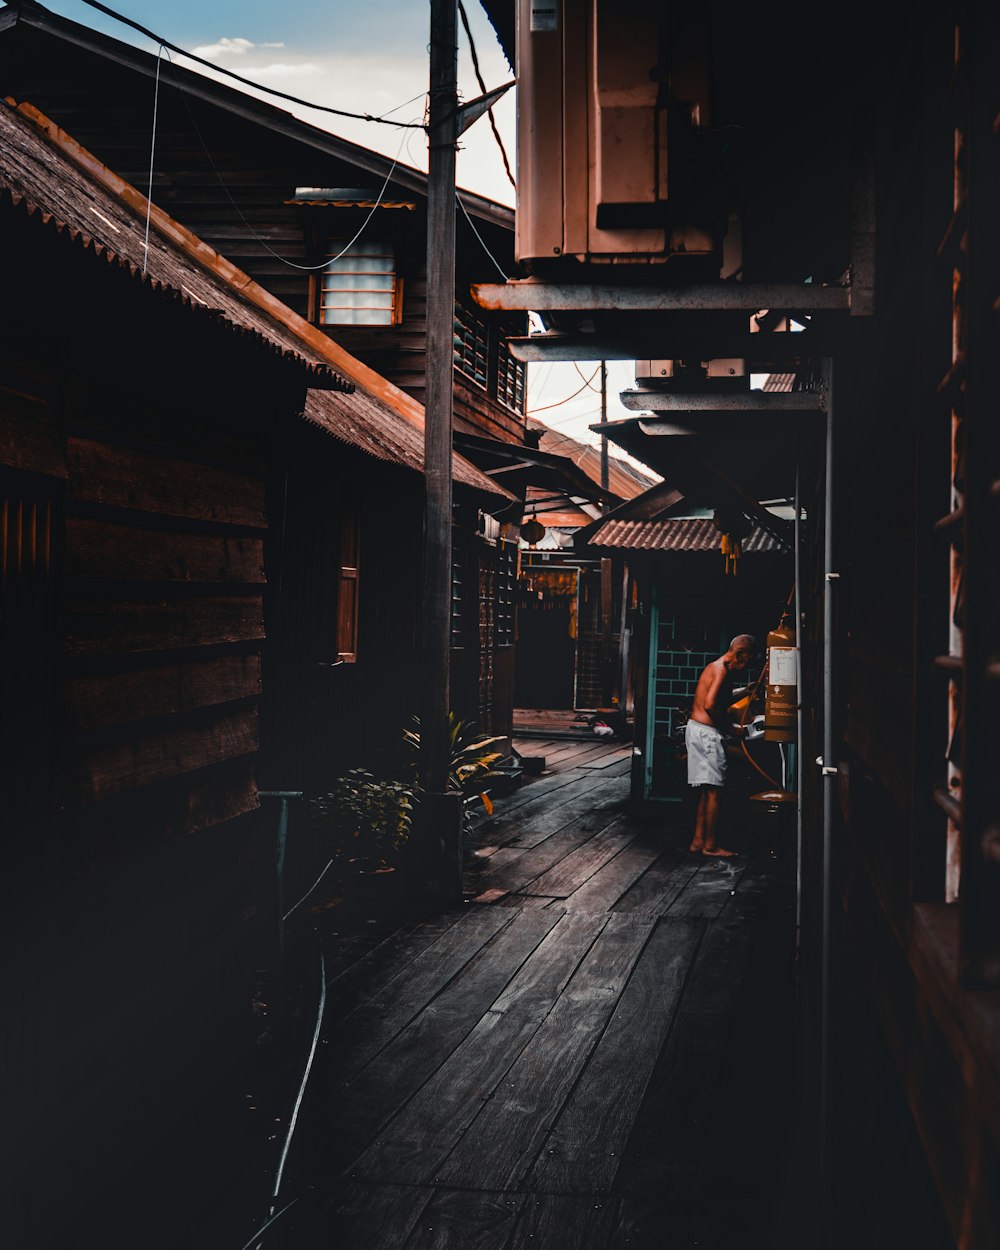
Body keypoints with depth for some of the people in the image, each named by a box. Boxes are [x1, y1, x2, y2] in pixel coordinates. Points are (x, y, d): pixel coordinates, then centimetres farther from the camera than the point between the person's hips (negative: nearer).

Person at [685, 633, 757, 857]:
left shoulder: (716, 667, 16)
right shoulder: (722, 669, -15)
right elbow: (710, 705, -24)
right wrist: (731, 727, -14)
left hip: (696, 728, 10)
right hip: (707, 732, -10)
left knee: (707, 791, 14)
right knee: (714, 790, -4)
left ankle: (698, 841, 16)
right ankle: (710, 846, 1)